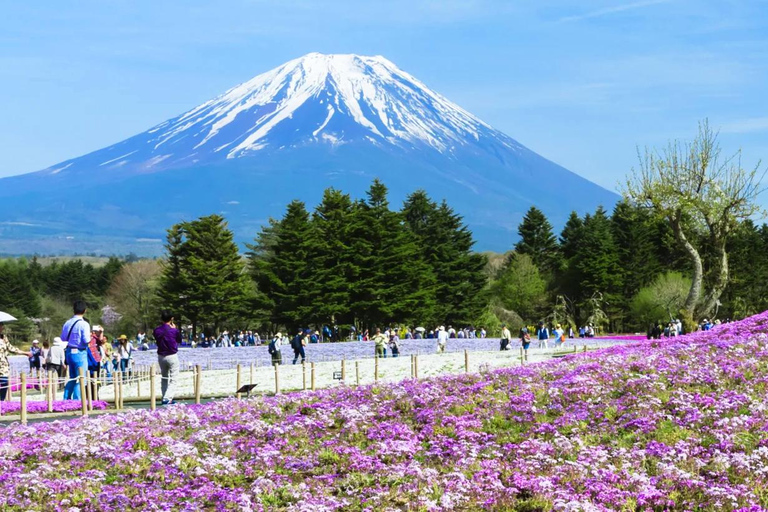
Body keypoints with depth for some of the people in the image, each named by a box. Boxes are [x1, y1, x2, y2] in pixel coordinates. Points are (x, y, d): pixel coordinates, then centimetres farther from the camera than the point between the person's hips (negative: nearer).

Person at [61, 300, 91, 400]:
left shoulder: (67, 323, 5)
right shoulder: (84, 324, -14)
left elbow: (63, 338, 12)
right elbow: (86, 340, -18)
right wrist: (89, 336, 2)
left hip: (69, 352, 7)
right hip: (80, 353, -7)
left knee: (72, 377, 18)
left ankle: (66, 399, 18)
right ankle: (77, 400, -3)